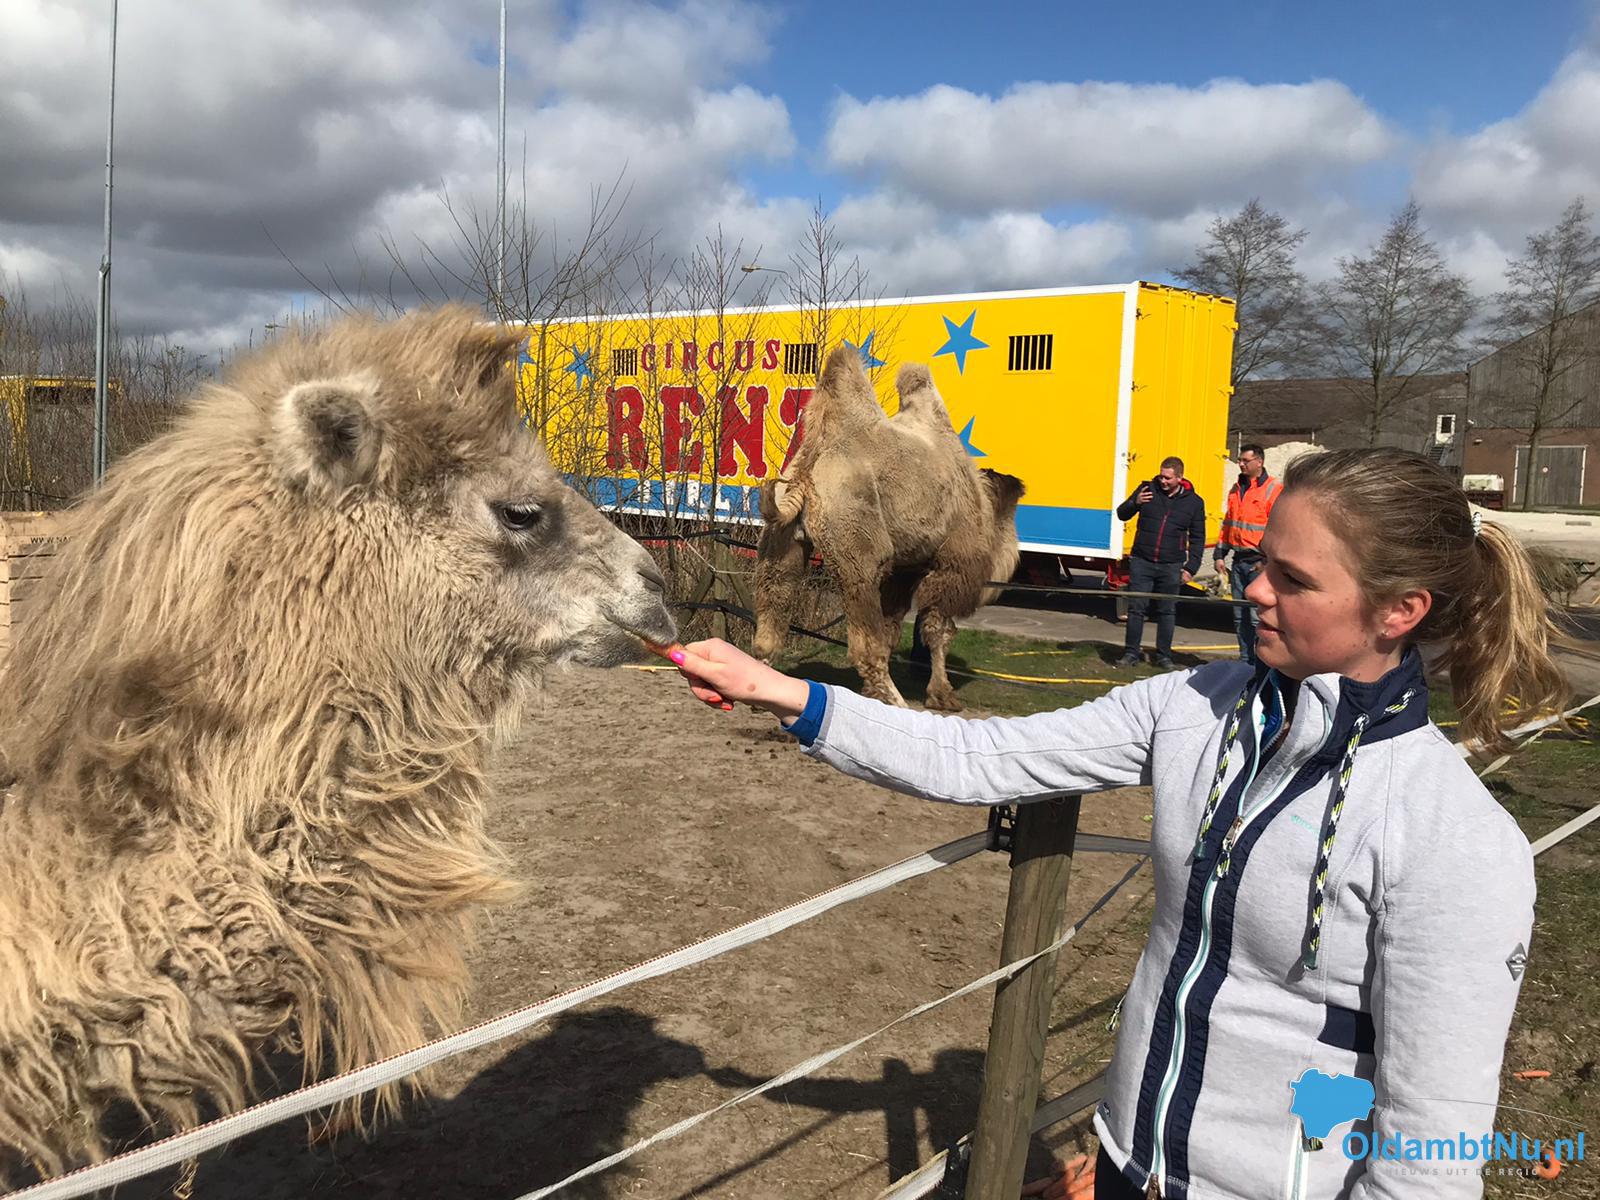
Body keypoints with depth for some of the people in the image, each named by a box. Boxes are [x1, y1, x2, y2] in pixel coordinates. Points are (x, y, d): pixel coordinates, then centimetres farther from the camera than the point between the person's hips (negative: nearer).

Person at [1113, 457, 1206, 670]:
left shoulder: (1194, 502, 3)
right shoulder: (1147, 489, 2)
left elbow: (1198, 538, 8)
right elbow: (1122, 514, 9)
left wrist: (1191, 567, 1)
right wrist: (1135, 503, -13)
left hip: (1171, 567, 0)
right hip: (1141, 562, 0)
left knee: (1167, 611, 5)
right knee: (1136, 608, 0)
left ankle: (1164, 656, 16)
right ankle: (1131, 654, 9)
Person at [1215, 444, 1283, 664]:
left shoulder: (1274, 490, -7)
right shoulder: (1236, 489, 16)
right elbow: (1227, 524, 22)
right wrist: (1219, 555, 16)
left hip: (1259, 563, -7)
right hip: (1239, 561, 8)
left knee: (1258, 617, -9)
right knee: (1239, 615, 11)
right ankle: (1246, 659, 19)